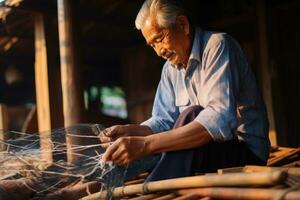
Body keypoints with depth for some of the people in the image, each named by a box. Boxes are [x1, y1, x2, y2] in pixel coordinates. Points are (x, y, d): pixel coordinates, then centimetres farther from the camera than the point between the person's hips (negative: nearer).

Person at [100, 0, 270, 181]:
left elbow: (220, 120, -33)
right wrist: (129, 131, -13)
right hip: (206, 151, 7)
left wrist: (147, 144, -40)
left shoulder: (218, 45, -18)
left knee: (191, 115, -33)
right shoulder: (171, 68, 8)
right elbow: (164, 121, 9)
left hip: (245, 151, -7)